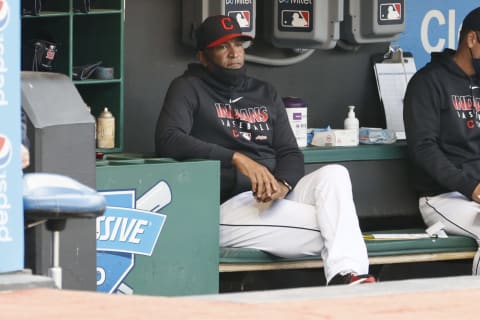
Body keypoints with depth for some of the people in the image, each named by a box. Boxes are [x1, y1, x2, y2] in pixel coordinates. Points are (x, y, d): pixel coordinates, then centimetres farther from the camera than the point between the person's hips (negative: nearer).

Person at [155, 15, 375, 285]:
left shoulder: (265, 94, 23)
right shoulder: (189, 89, 5)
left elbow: (291, 153, 16)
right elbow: (167, 140, -14)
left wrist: (283, 185, -11)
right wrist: (236, 158, -24)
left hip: (277, 198, 6)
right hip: (228, 204, -6)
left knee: (334, 174, -26)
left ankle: (347, 278, -44)